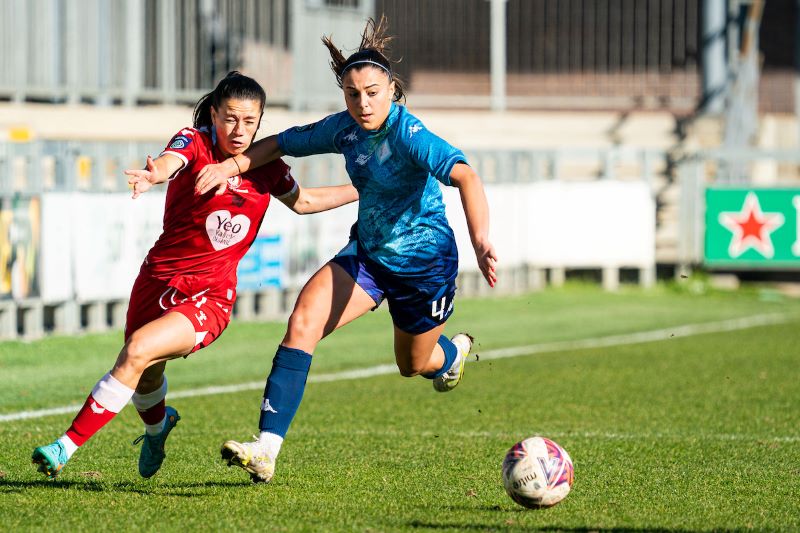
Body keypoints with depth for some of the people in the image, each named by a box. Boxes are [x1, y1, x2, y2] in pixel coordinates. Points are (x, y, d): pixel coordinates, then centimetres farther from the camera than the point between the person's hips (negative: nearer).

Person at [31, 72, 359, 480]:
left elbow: (304, 202, 21)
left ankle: (66, 446, -17)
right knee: (145, 378, 20)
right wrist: (154, 174, -60)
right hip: (158, 279, 1)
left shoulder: (266, 167, -1)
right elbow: (171, 160, -36)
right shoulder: (194, 143, -11)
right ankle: (157, 425, 58)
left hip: (209, 297, -1)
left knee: (137, 354, -24)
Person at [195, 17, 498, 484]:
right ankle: (267, 450, -21)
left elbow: (465, 177, -43)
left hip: (424, 263, -5)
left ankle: (455, 351, 59)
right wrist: (230, 166, -7)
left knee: (415, 364, 17)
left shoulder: (410, 135, -28)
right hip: (367, 254, 5)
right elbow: (282, 144, 8)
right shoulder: (345, 129, -7)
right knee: (303, 323, -17)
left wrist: (481, 240, -58)